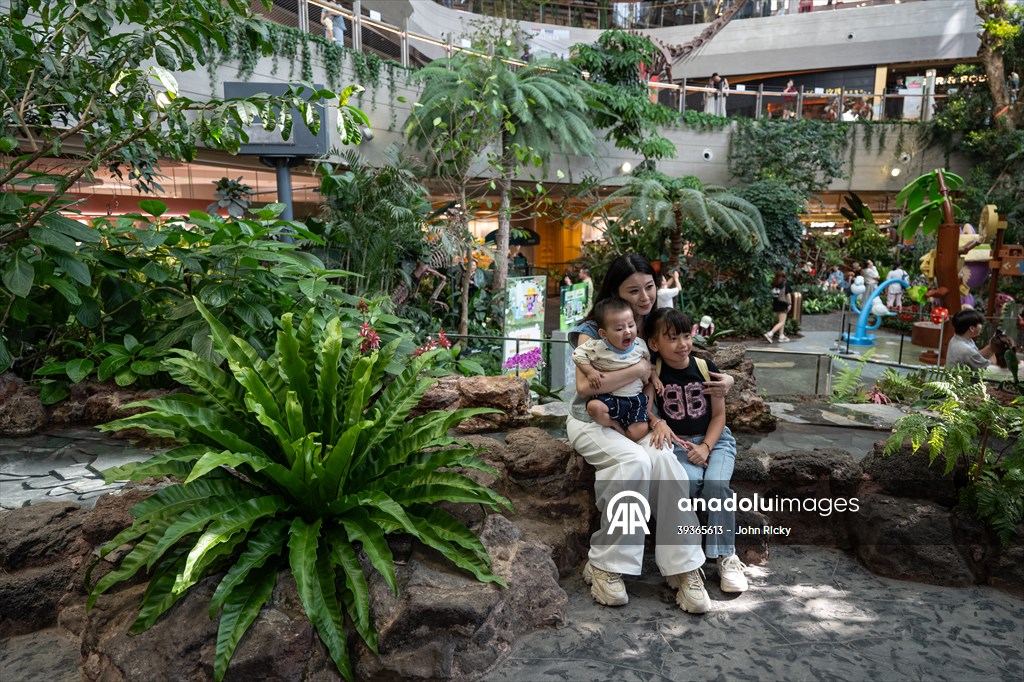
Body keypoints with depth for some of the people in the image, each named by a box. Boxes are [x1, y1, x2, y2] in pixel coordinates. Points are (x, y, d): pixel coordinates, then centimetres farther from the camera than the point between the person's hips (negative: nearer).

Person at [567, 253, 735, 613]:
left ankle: (685, 568, -24)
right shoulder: (592, 331, -8)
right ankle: (605, 563, -22)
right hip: (591, 421, -3)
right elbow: (584, 386, -23)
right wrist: (640, 369, -22)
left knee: (662, 459, -31)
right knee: (635, 460, -34)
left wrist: (724, 379, -8)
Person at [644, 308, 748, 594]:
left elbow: (719, 414, 2)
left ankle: (725, 557, -15)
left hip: (714, 439, 1)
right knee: (691, 480, -30)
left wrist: (705, 447, -11)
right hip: (676, 443, -1)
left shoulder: (705, 368, -1)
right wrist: (657, 422, -33)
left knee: (717, 483, -25)